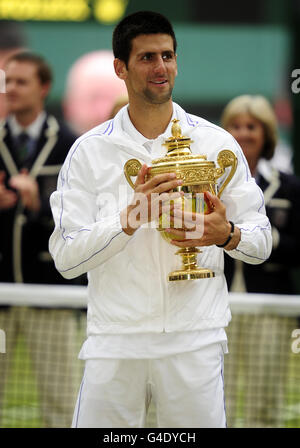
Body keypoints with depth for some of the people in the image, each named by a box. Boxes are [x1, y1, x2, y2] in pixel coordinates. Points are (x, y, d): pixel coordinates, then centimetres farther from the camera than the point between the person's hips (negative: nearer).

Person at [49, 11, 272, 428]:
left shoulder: (217, 143, 5)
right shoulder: (90, 151, 2)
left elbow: (261, 241, 7)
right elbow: (66, 257, -4)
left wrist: (225, 234, -15)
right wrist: (132, 217, -18)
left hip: (195, 342, 1)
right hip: (115, 343, 0)